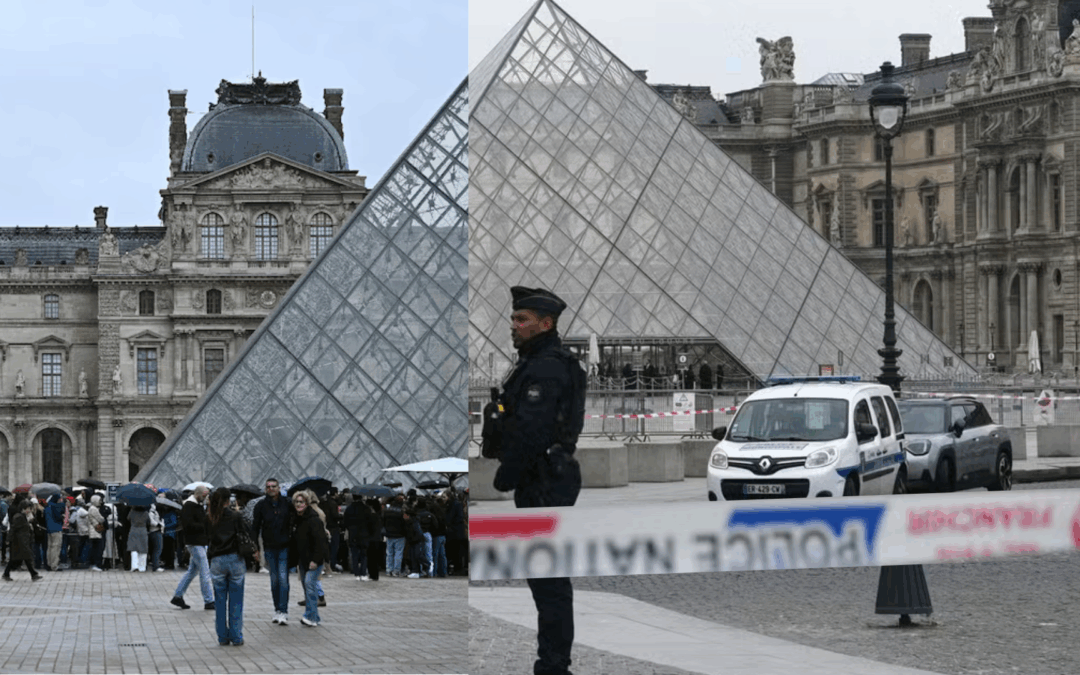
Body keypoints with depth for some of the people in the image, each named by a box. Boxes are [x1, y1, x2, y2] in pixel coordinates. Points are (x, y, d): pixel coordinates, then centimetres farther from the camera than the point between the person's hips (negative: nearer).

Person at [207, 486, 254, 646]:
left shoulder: (209, 518, -2)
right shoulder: (235, 516, -7)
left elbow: (207, 537, 4)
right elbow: (246, 534, -5)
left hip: (217, 561, 2)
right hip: (235, 559, -2)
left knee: (220, 601, 9)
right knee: (236, 601, 4)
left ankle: (222, 637, 11)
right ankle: (236, 637, 5)